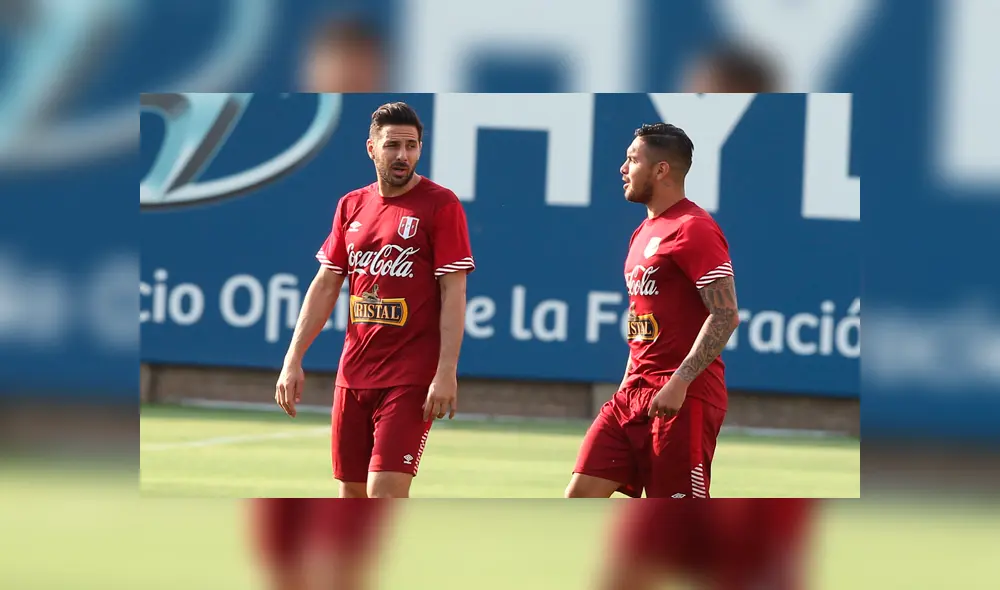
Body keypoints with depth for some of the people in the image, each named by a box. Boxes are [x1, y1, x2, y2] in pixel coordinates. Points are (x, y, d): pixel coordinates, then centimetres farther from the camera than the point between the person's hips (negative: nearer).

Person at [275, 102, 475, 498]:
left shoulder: (440, 205, -6)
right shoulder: (351, 206, 11)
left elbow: (453, 293, -10)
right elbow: (325, 286, 13)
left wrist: (446, 373, -17)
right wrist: (293, 360, 6)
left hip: (410, 376, -6)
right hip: (353, 373, 6)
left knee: (385, 492, -15)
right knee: (351, 493, 9)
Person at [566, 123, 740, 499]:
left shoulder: (693, 228, -12)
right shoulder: (644, 233, 18)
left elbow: (725, 315, -20)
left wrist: (679, 383, -25)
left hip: (682, 398, -9)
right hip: (633, 392, 9)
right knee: (580, 495, 2)